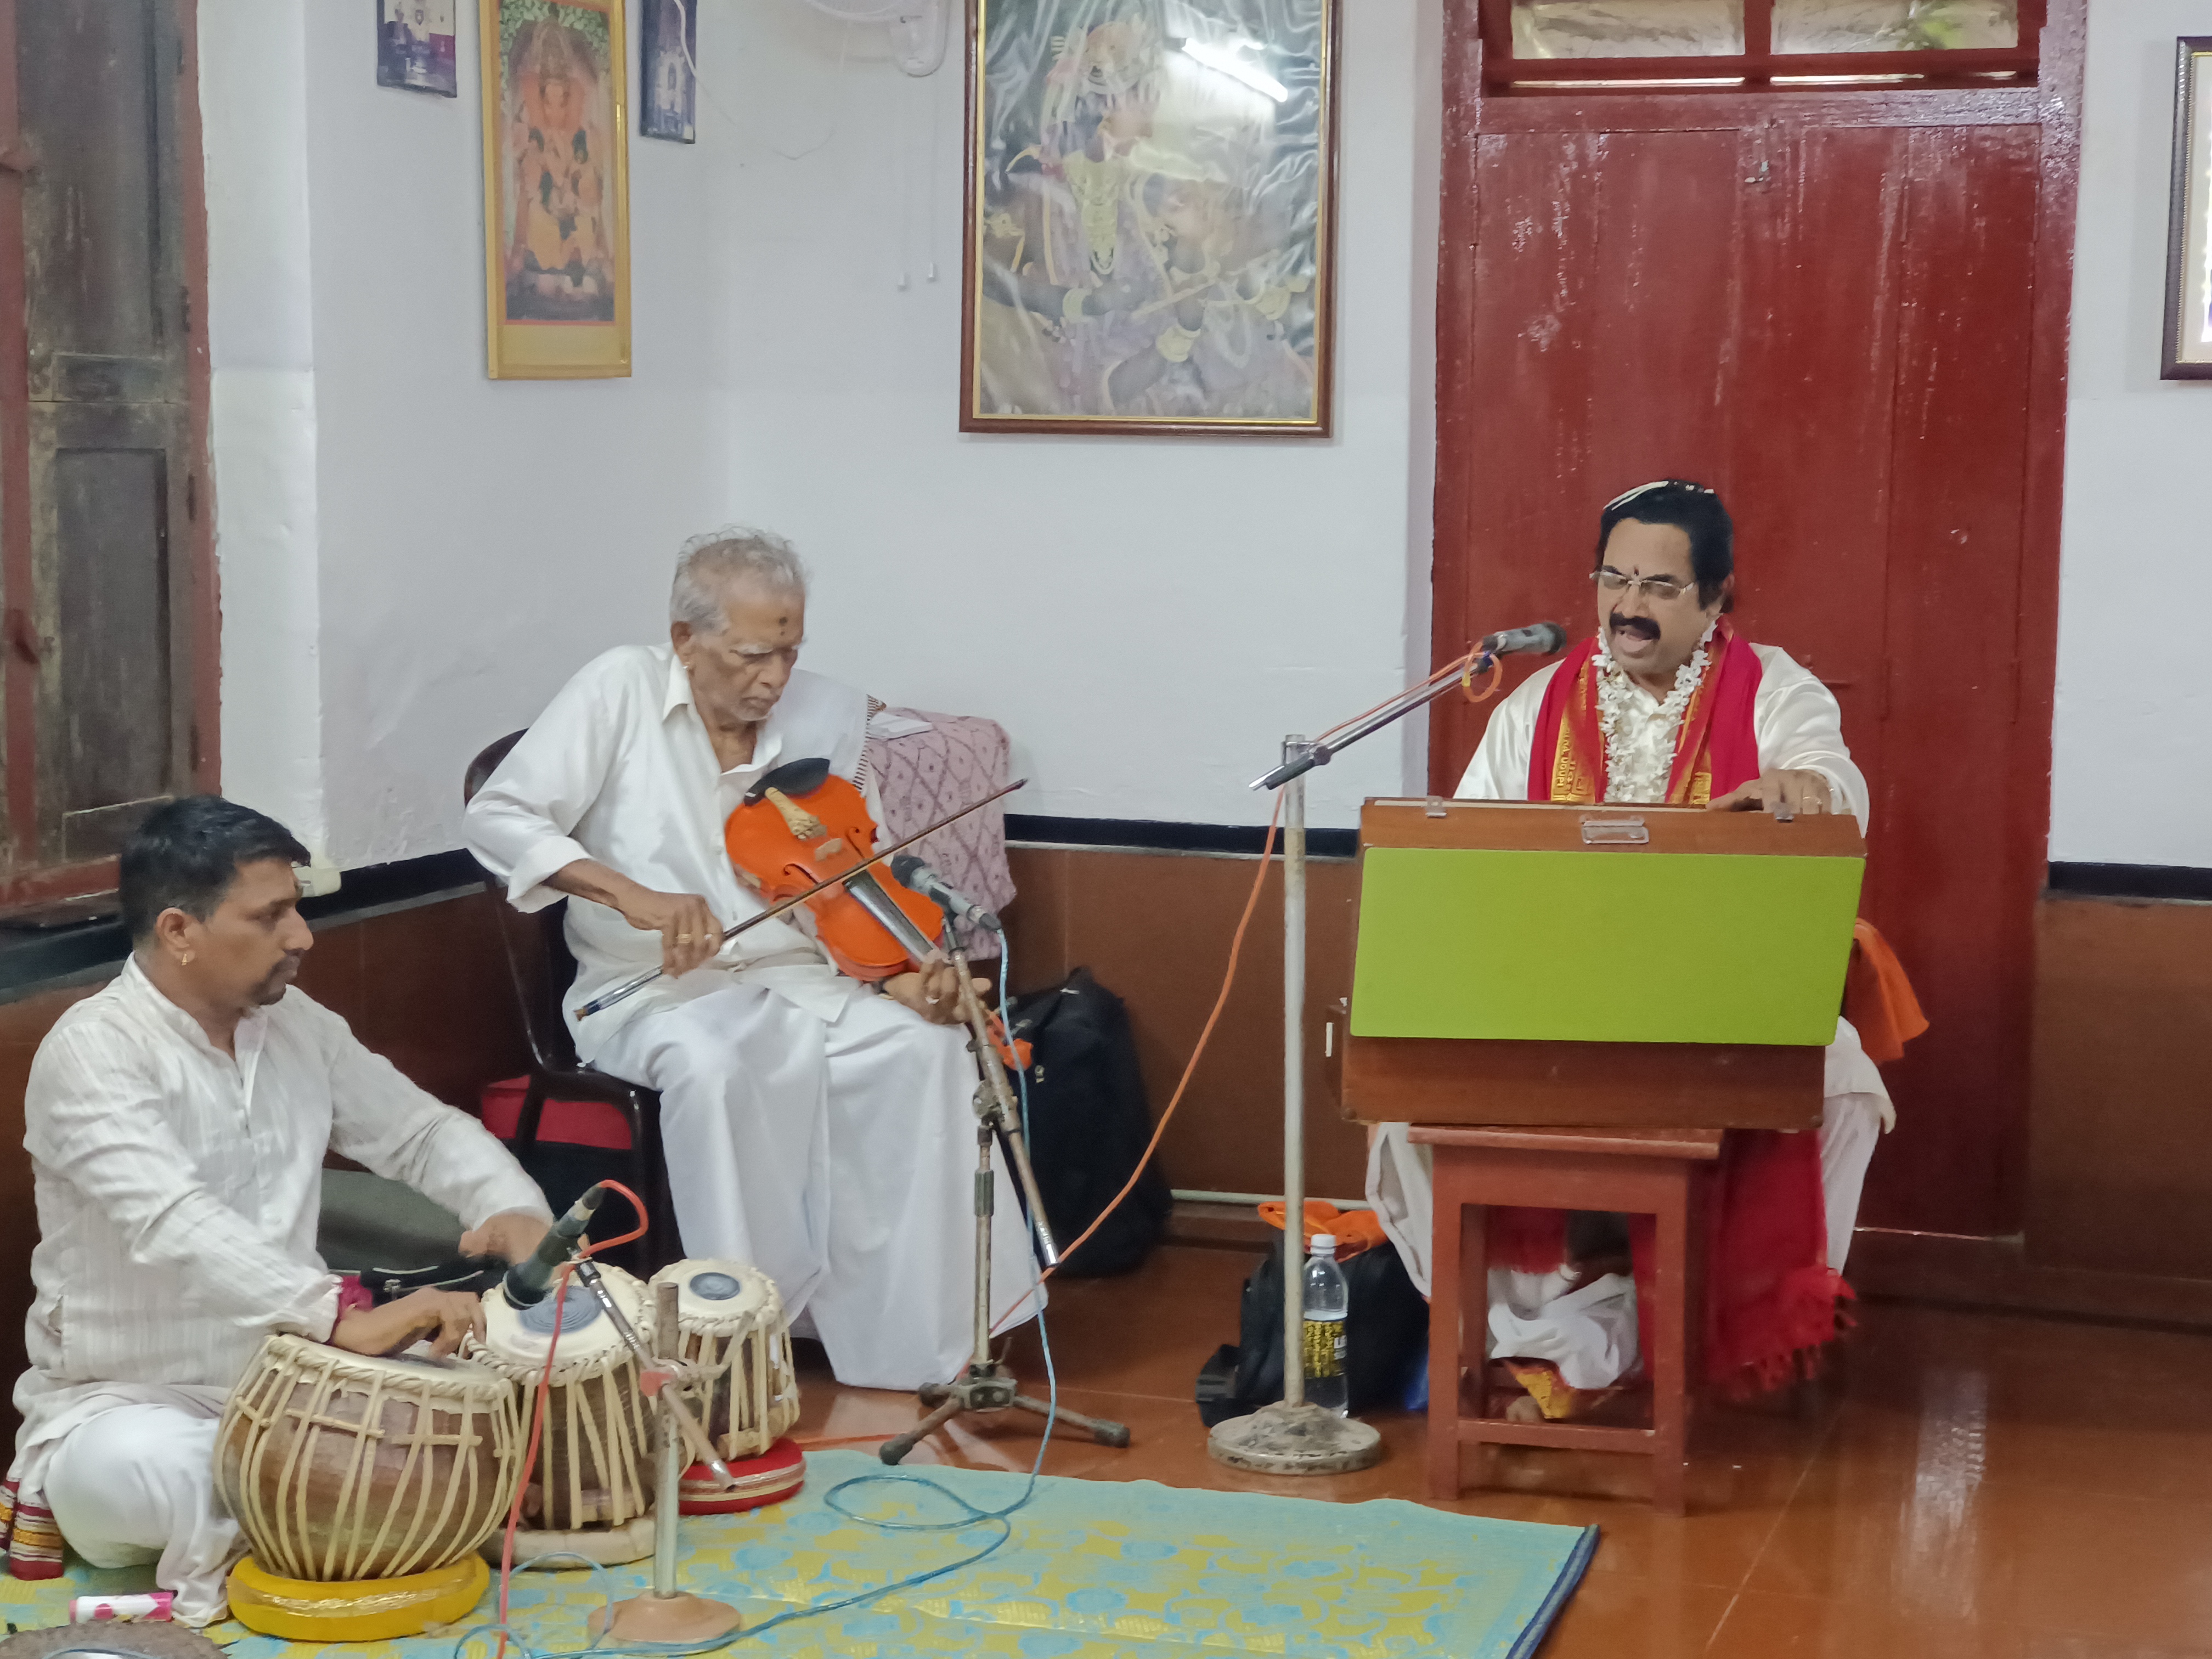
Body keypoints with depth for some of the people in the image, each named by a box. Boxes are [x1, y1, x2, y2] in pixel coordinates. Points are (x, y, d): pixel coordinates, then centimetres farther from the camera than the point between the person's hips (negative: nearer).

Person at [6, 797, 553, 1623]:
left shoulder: (296, 1023, 6)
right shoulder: (92, 1052, -18)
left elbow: (421, 1129, 12)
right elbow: (176, 1224, -33)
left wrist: (513, 1208, -12)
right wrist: (343, 1317, -46)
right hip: (132, 1398, -7)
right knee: (131, 1474, -42)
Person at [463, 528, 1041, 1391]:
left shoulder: (827, 717, 3)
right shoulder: (621, 690, -6)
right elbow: (497, 818, -14)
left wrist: (903, 972, -13)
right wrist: (630, 894, -27)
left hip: (797, 980, 3)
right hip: (652, 994, -3)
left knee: (926, 1045, -24)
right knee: (715, 1064, -37)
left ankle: (924, 1330, -17)